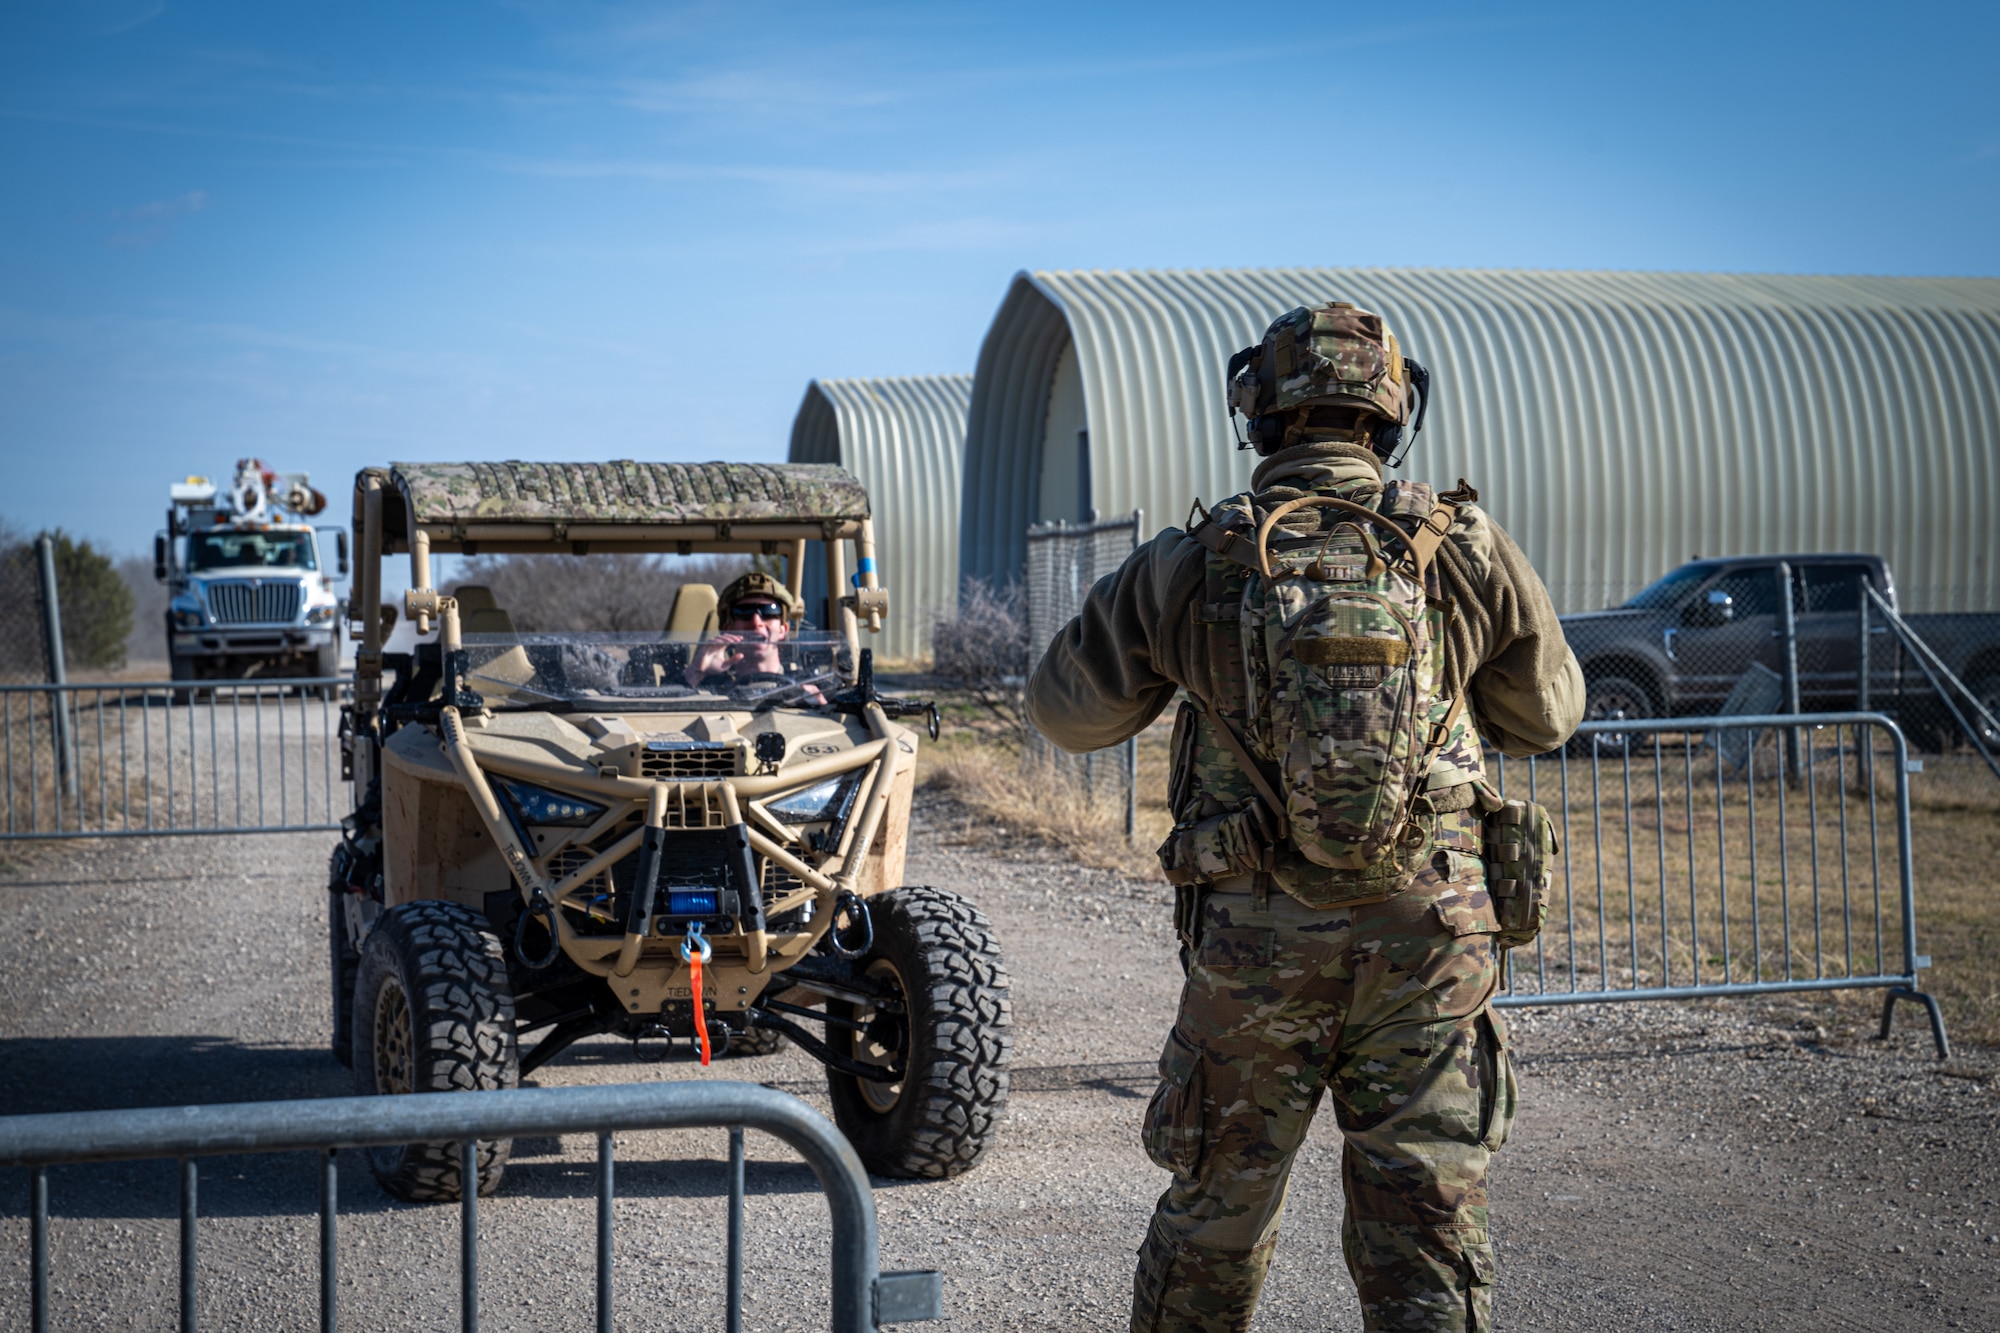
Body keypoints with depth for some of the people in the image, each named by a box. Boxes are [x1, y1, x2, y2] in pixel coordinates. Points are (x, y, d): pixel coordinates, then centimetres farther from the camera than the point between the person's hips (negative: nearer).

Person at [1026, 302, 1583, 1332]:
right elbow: (1547, 715, 14)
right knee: (1427, 1221, 6)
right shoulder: (1467, 551, -1)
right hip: (1431, 938, 0)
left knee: (1214, 1211, 16)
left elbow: (1066, 710, 9)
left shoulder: (1190, 565, -3)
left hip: (1255, 944, 0)